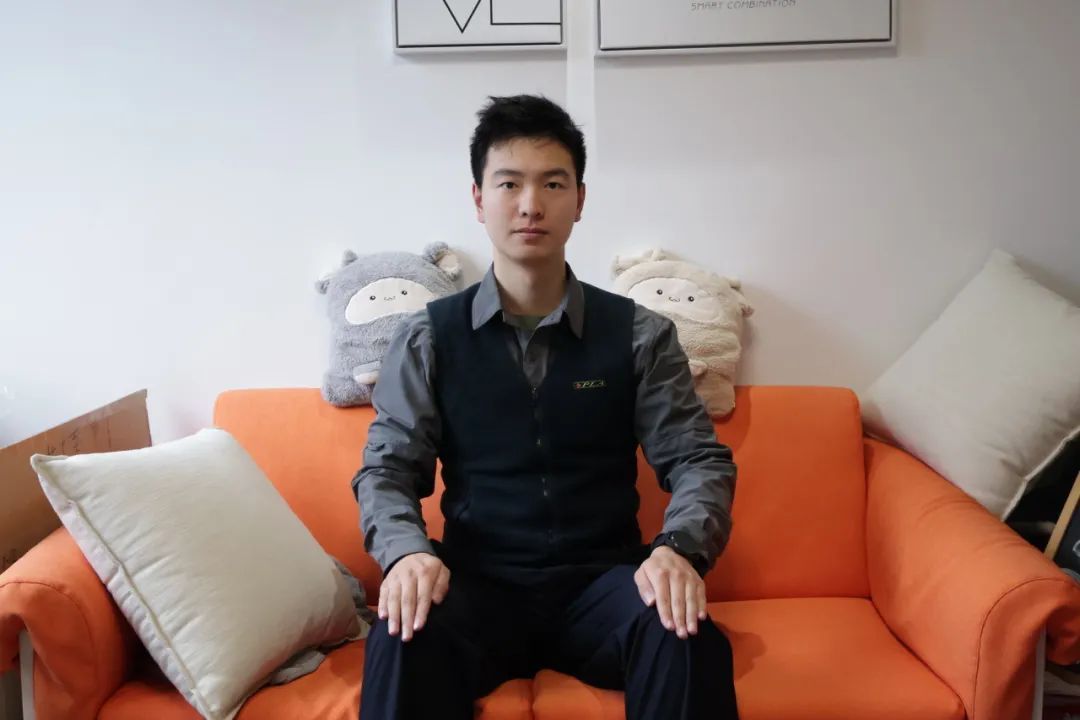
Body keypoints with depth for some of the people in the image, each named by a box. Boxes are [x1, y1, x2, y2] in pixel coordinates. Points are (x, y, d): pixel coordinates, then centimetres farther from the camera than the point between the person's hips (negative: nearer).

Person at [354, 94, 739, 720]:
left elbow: (700, 458, 0)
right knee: (402, 642, -34)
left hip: (601, 581, 1)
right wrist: (407, 551, -22)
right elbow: (387, 468, 1)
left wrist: (680, 547, -22)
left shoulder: (640, 334, 4)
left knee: (692, 641, -31)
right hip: (478, 584, 0)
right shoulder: (428, 339, 3)